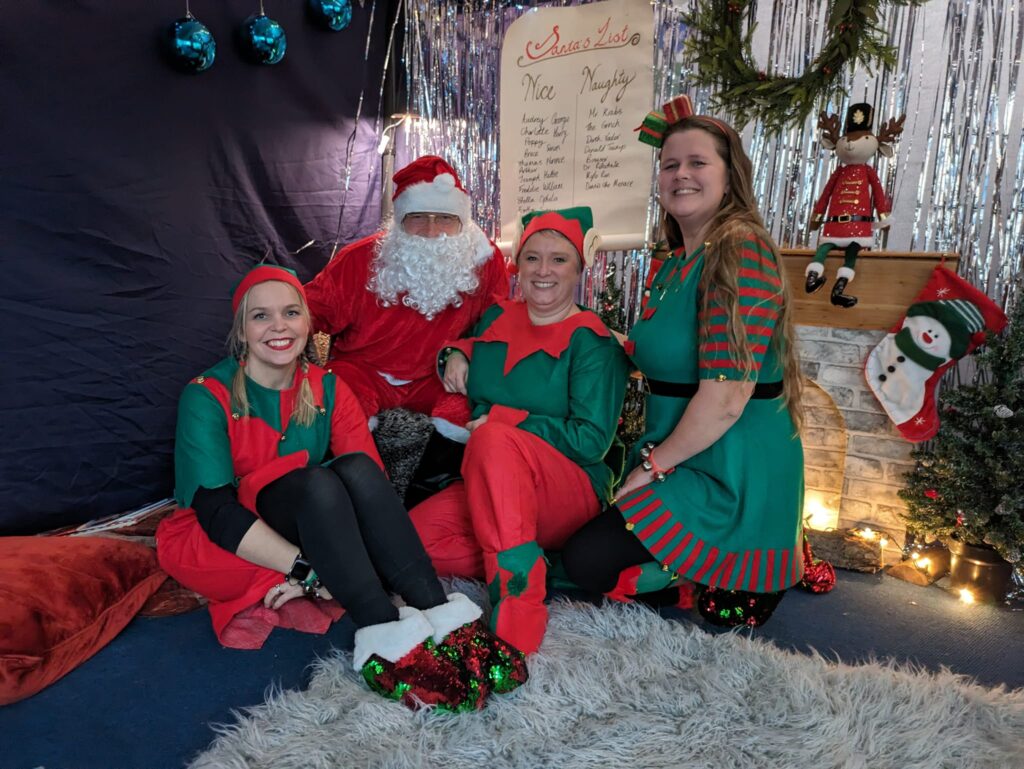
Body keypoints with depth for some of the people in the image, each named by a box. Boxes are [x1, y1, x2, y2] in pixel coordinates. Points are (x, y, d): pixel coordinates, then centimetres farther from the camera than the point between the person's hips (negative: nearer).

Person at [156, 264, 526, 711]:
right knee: (315, 482, -32)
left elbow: (369, 482, -8)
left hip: (313, 539, 4)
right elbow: (216, 511, -19)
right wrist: (307, 569, -28)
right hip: (226, 551, -3)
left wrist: (322, 571, -23)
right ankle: (381, 634, -42)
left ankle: (437, 614, -37)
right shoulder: (207, 397, -10)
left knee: (356, 469, -27)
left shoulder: (328, 390, 1)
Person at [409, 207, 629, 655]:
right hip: (484, 488, 5)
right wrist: (455, 353, 7)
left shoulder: (592, 343, -5)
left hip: (569, 495, -5)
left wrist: (502, 419, -15)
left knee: (495, 440, -37)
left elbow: (591, 441, -13)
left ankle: (516, 611, -35)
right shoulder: (496, 319, 11)